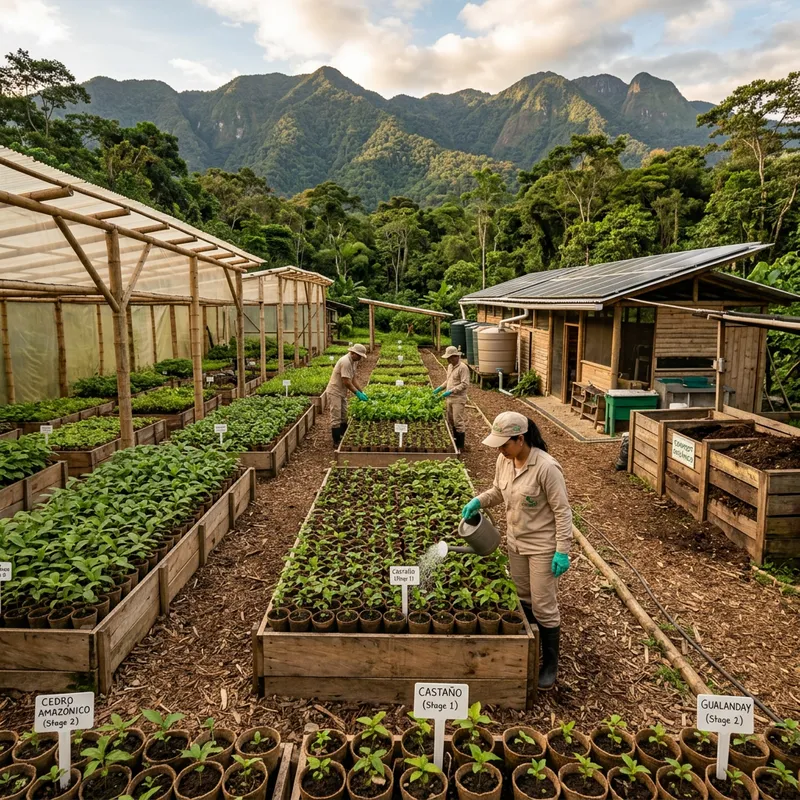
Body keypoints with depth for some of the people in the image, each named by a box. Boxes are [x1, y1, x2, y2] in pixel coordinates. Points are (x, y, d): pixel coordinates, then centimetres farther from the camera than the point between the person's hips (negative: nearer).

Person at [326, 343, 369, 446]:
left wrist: (361, 392, 4)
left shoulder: (353, 361, 6)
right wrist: (357, 393, -19)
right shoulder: (345, 362, -24)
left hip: (342, 393, 10)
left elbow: (353, 379, 11)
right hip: (334, 392, -10)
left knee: (344, 417, 16)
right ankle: (336, 442, 2)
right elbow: (346, 382, -25)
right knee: (336, 418, -4)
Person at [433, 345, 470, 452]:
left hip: (458, 399, -9)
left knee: (458, 422, -7)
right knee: (451, 421, 13)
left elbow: (465, 384, -20)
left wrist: (451, 391, -23)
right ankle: (455, 443, 24)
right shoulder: (450, 366, 13)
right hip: (450, 399, 9)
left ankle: (460, 446, 1)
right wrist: (440, 388, 13)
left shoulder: (463, 367, -15)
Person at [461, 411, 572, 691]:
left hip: (542, 546, -7)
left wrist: (562, 551, -19)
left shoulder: (546, 467, -26)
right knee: (524, 600, 19)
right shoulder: (504, 461, -4)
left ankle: (550, 664, 23)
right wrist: (478, 501, -6)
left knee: (543, 606, 3)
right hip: (516, 542, 7)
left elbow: (562, 511, -20)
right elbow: (498, 492, 13)